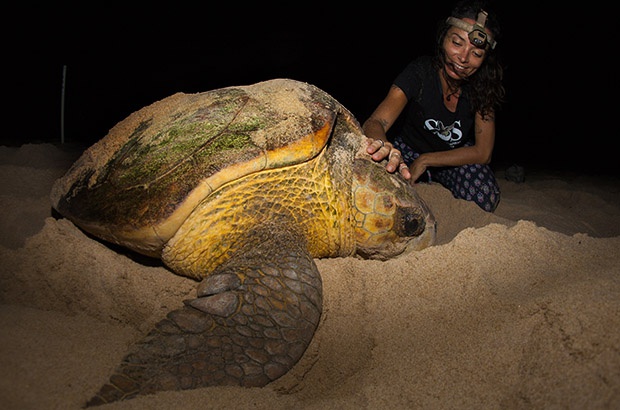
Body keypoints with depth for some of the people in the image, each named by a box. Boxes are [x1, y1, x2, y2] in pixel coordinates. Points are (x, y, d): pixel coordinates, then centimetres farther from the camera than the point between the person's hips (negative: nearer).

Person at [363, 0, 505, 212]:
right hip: (408, 151, 0)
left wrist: (425, 161, -27)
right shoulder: (419, 72, -26)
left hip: (455, 157, 1)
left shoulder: (482, 85, -18)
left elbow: (483, 152, -17)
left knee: (486, 198, -27)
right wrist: (382, 145, -66)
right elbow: (374, 123, -40)